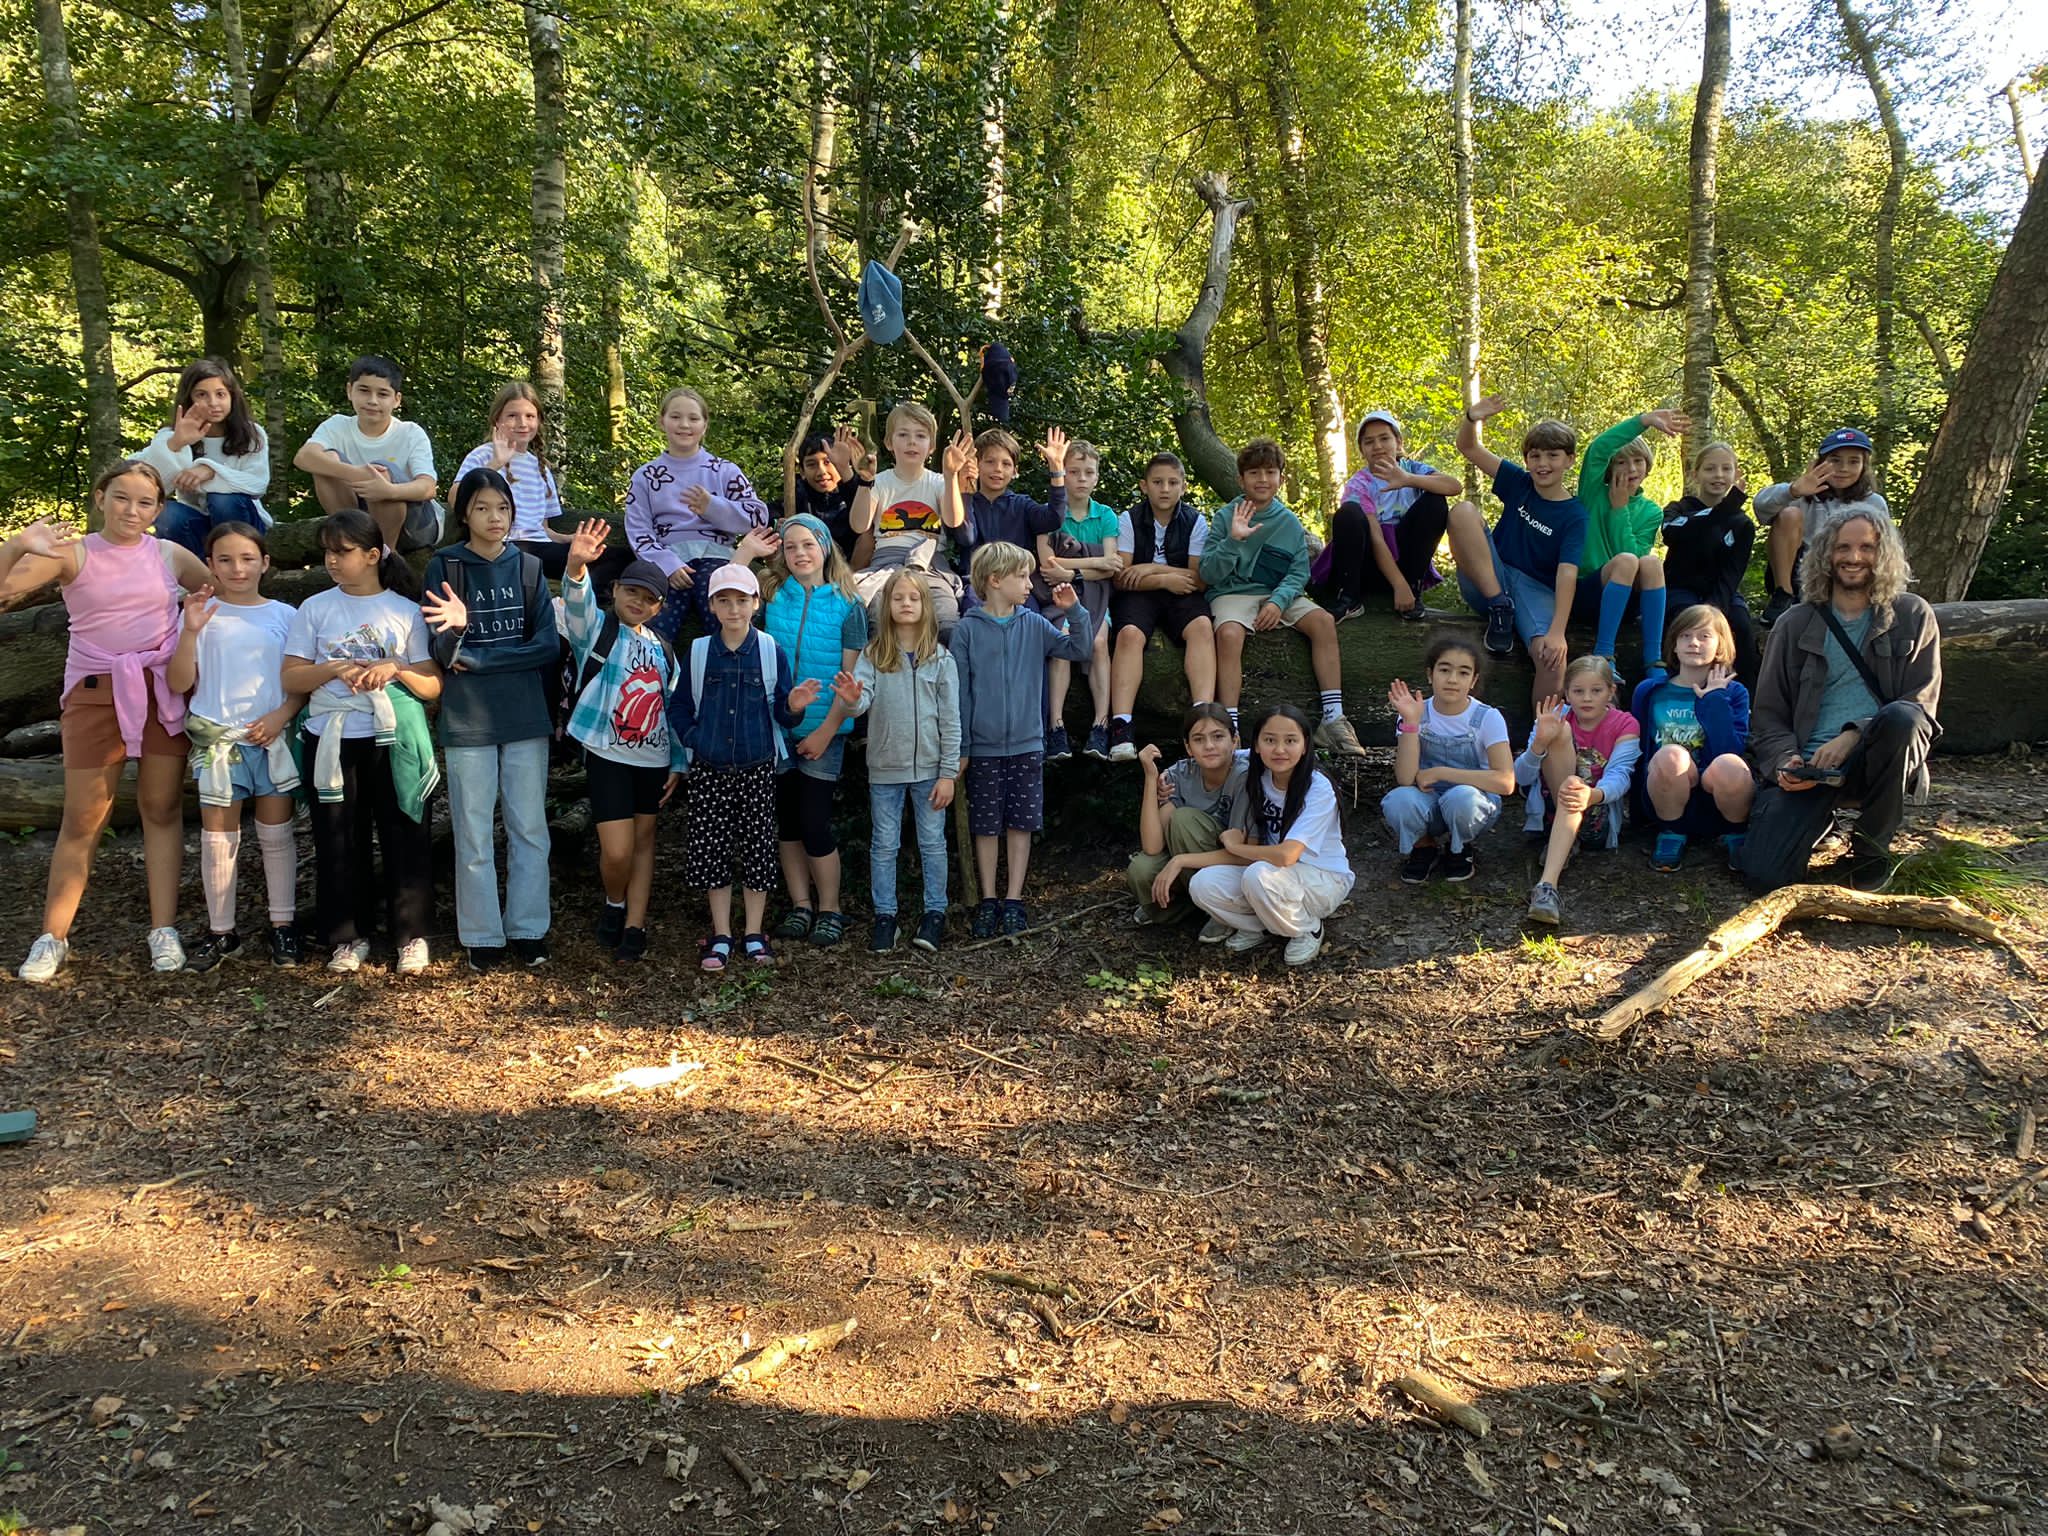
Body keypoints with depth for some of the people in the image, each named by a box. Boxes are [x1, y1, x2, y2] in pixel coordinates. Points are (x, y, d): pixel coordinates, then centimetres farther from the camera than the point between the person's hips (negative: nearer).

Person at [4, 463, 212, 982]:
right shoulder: (73, 553, -2)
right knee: (82, 820, 1)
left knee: (162, 809, 4)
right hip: (96, 692, -2)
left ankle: (164, 930, 10)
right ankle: (53, 937, 12)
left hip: (163, 690, 2)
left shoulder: (170, 555, 6)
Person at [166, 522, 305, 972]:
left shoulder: (285, 616, 3)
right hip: (218, 739, 0)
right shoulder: (203, 614, 1)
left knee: (276, 834, 7)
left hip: (273, 738, 0)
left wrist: (281, 715, -12)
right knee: (218, 838, 5)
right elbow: (179, 683, -3)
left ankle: (283, 924, 17)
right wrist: (190, 631, -16)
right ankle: (221, 931, 16)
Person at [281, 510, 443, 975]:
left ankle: (412, 935, 14)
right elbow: (291, 678, 1)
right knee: (339, 844, 7)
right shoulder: (315, 609, 4)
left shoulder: (406, 611, 3)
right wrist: (335, 668, -15)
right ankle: (348, 936, 19)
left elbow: (433, 686, 2)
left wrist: (396, 669, -16)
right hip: (331, 741, 1)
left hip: (393, 741, -1)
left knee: (404, 839, 2)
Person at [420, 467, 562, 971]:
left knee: (530, 830, 7)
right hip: (467, 722, -2)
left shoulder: (529, 568, 5)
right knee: (475, 835, 5)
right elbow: (441, 654, -7)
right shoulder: (445, 567, -1)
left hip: (527, 718, 2)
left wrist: (474, 657, -11)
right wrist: (455, 626, -29)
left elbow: (547, 646, -4)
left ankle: (528, 929, 18)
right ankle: (482, 936, 14)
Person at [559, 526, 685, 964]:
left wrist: (678, 762, 10)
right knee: (617, 850, -10)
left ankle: (634, 927, 19)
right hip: (608, 754, -5)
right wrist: (577, 565, -47)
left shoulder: (662, 647, 10)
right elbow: (577, 601, -26)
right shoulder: (596, 628, -3)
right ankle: (614, 904, 20)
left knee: (643, 840, 10)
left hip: (654, 758, 5)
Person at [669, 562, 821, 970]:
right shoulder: (698, 652, 2)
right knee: (712, 849, 4)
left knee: (757, 848, 4)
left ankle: (754, 933, 17)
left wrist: (794, 706, -20)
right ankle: (720, 936, 16)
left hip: (758, 768, -1)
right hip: (709, 769, 1)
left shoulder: (773, 652, -1)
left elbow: (783, 716, 0)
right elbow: (679, 707, 11)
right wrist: (693, 737, -3)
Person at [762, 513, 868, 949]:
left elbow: (851, 676, -4)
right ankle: (801, 905, 24)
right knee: (785, 821, 10)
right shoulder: (771, 597, 3)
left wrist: (827, 729, -10)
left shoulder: (847, 604, -3)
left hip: (823, 730, -3)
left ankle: (830, 909, 15)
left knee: (814, 823, -2)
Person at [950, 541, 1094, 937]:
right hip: (983, 748, -2)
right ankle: (988, 901, 18)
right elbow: (959, 691, -4)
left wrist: (1073, 611, -10)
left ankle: (1014, 900, 16)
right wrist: (960, 747, -4)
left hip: (1026, 744, 2)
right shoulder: (968, 629, -5)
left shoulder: (1034, 625, 3)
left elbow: (1079, 650, 4)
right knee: (986, 826, 7)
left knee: (1021, 824, 7)